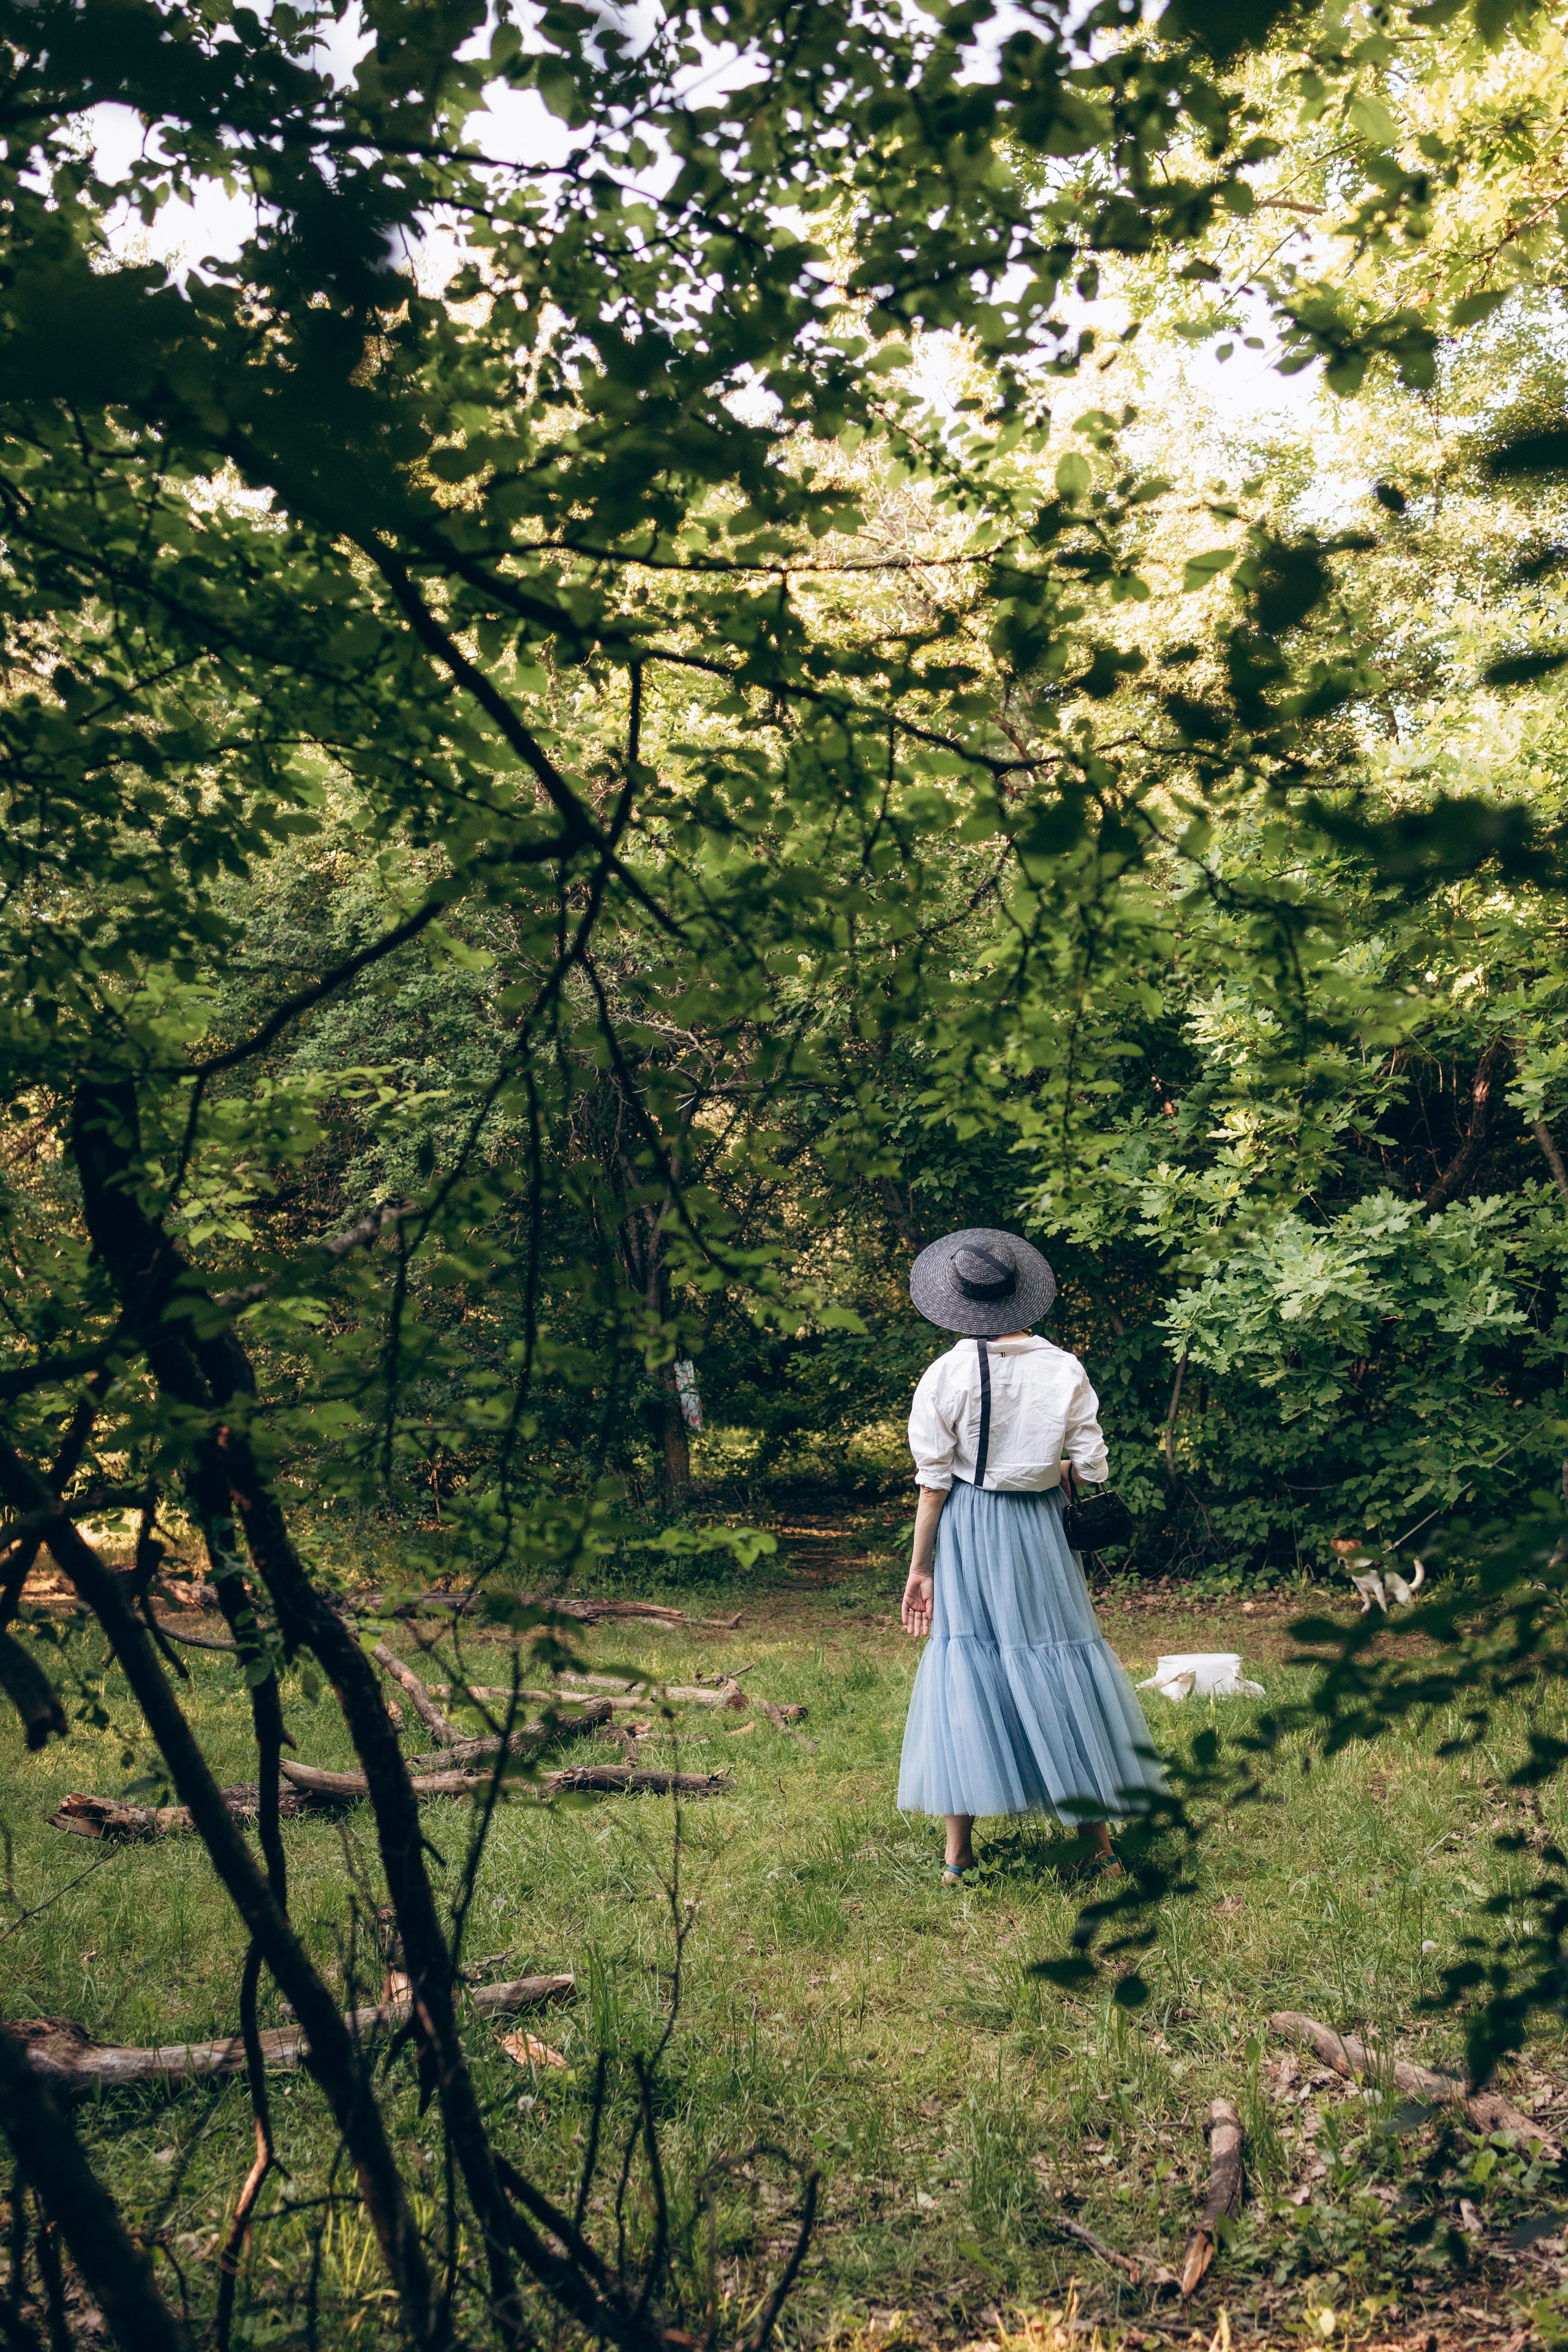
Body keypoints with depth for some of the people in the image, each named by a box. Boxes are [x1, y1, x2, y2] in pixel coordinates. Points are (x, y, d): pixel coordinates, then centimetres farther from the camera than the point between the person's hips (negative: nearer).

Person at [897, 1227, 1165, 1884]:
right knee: (1059, 1665, 9)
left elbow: (934, 1483, -7)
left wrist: (920, 1568, 1)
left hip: (965, 1532, 0)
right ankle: (1102, 1842, 16)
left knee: (964, 1664, 6)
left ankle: (958, 1854, 10)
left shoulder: (945, 1374, -8)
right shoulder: (1064, 1370, -5)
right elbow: (1094, 1470, -5)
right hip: (1038, 1529, 1)